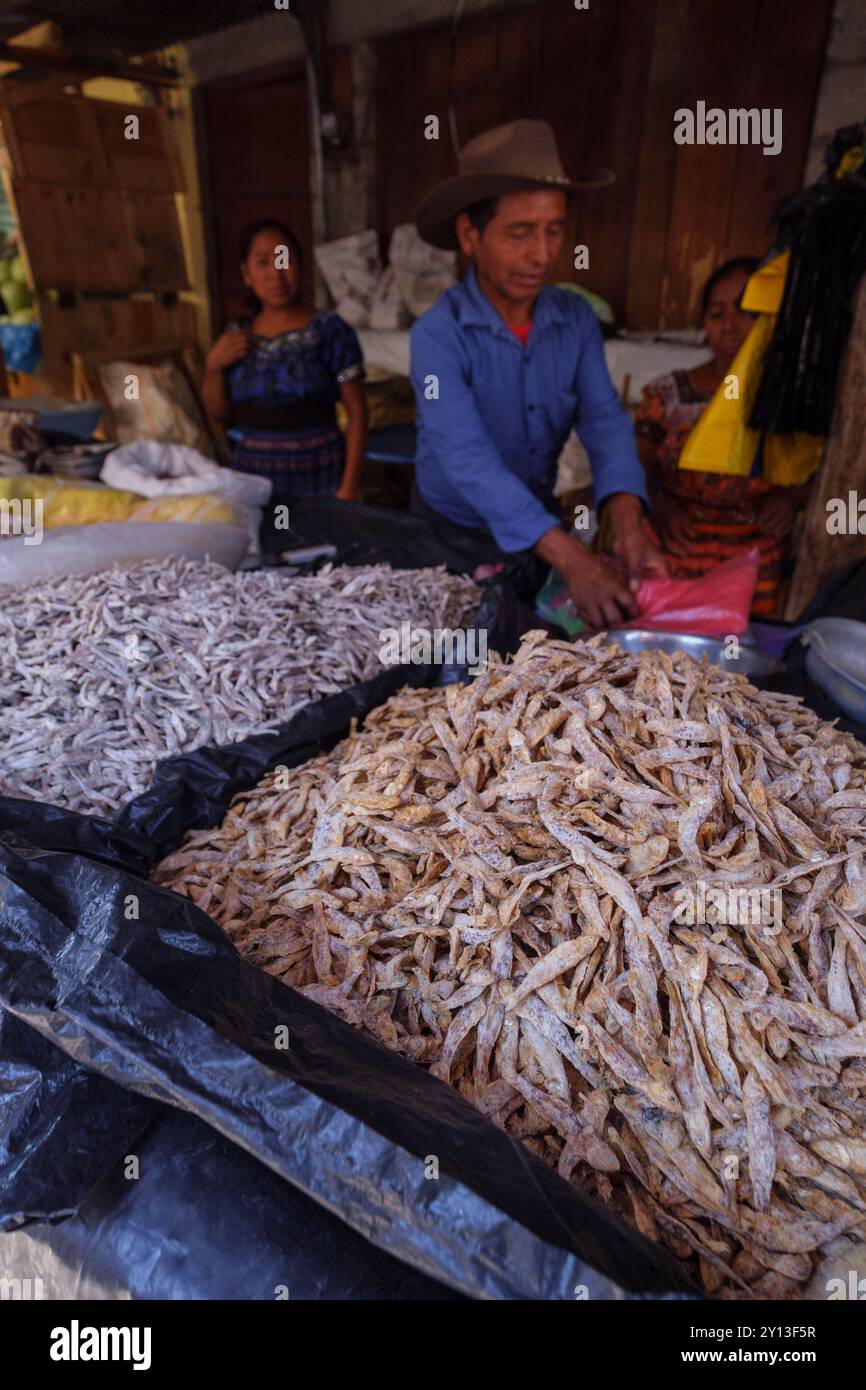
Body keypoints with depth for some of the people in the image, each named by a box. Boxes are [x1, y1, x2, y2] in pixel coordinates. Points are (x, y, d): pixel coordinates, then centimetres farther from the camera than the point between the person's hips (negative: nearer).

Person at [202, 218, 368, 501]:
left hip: (317, 476, -3)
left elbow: (356, 412, -7)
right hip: (250, 477, 3)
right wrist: (213, 365, -5)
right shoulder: (235, 336, 6)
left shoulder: (330, 330, -6)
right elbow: (219, 414, 12)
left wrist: (349, 486, -13)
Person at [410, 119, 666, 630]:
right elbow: (468, 459, -35)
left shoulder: (577, 319, -8)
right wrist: (572, 560, -45)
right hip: (455, 533, -4)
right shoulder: (439, 334, -23)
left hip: (542, 524, 4)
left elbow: (605, 421, -15)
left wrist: (627, 522, -37)